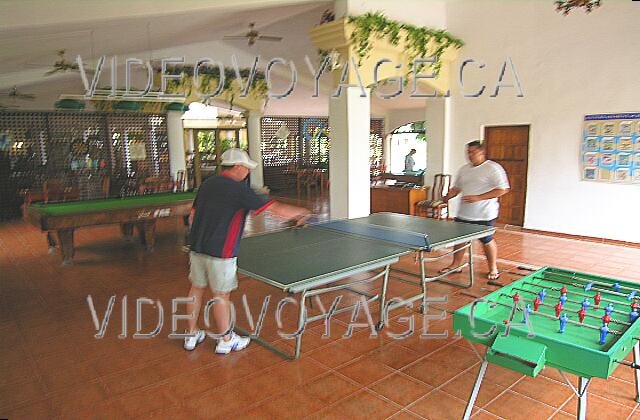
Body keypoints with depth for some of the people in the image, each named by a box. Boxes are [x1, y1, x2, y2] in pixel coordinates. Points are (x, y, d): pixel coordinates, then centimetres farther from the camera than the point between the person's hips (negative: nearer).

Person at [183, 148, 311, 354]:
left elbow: (193, 214, 16)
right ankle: (226, 340, 22)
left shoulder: (207, 184, 7)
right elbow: (276, 208, -17)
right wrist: (302, 212, -3)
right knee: (221, 295, 6)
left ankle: (192, 335, 32)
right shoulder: (239, 189, -15)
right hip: (221, 253, -7)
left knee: (196, 289, 18)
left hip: (197, 247, 8)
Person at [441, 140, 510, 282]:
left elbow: (502, 190, -16)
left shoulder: (493, 168, -9)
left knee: (487, 241, 5)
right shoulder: (464, 169, 12)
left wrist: (478, 198, -22)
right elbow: (456, 188, 20)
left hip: (484, 215, -6)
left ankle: (493, 269, 24)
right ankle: (456, 264, 28)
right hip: (463, 214, 6)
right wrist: (448, 196, -2)